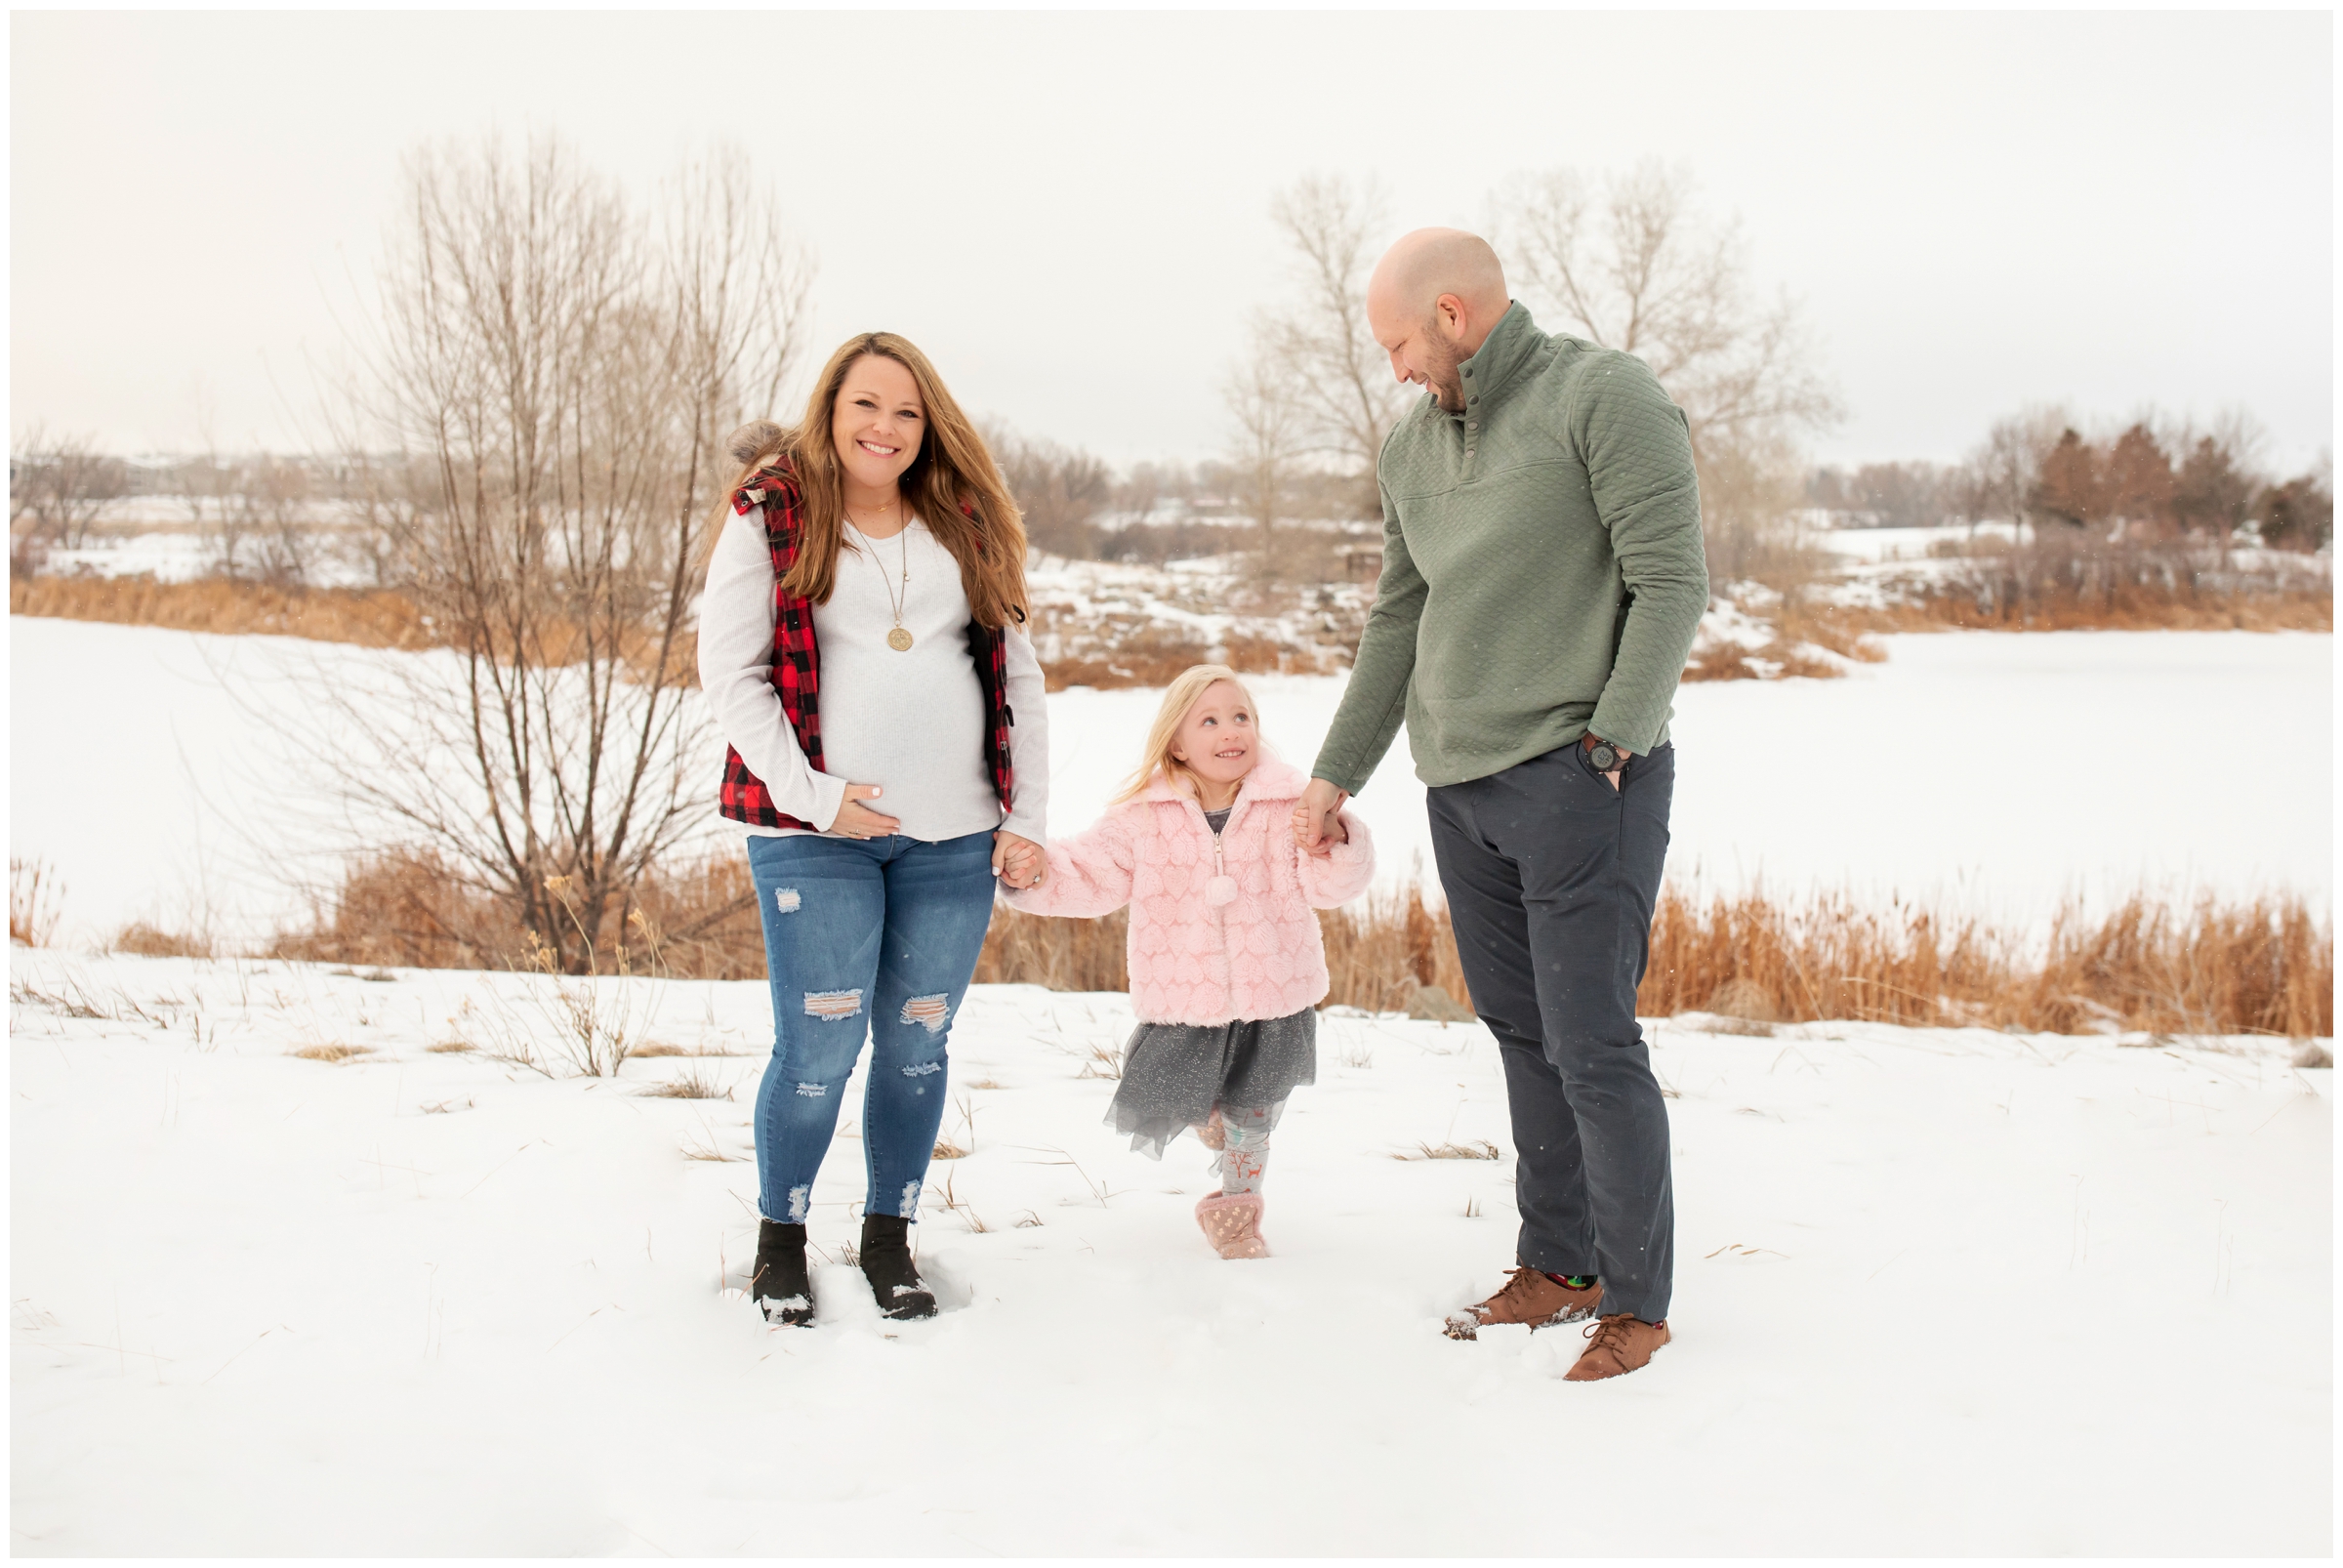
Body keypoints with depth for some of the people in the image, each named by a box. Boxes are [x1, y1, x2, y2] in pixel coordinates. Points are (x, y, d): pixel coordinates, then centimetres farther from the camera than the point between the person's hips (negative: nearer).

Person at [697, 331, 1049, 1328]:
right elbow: (728, 673, -3)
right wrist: (811, 794, -11)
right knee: (819, 1048, -3)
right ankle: (779, 1239, 19)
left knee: (917, 1045, 9)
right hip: (815, 836, -3)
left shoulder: (967, 528, 13)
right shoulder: (770, 519, 1)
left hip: (955, 837, 4)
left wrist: (1027, 817, 6)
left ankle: (889, 1238, 25)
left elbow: (1017, 676, 13)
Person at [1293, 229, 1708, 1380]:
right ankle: (1557, 1267, 24)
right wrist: (1336, 772, 20)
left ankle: (1637, 1301, 8)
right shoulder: (1412, 444, 15)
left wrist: (1612, 738, -17)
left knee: (1590, 1043, -6)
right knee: (1520, 1032, 12)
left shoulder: (1603, 398, -7)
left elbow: (1671, 584, -11)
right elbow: (1397, 620, 20)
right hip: (1461, 787, 7)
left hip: (1579, 780, -7)